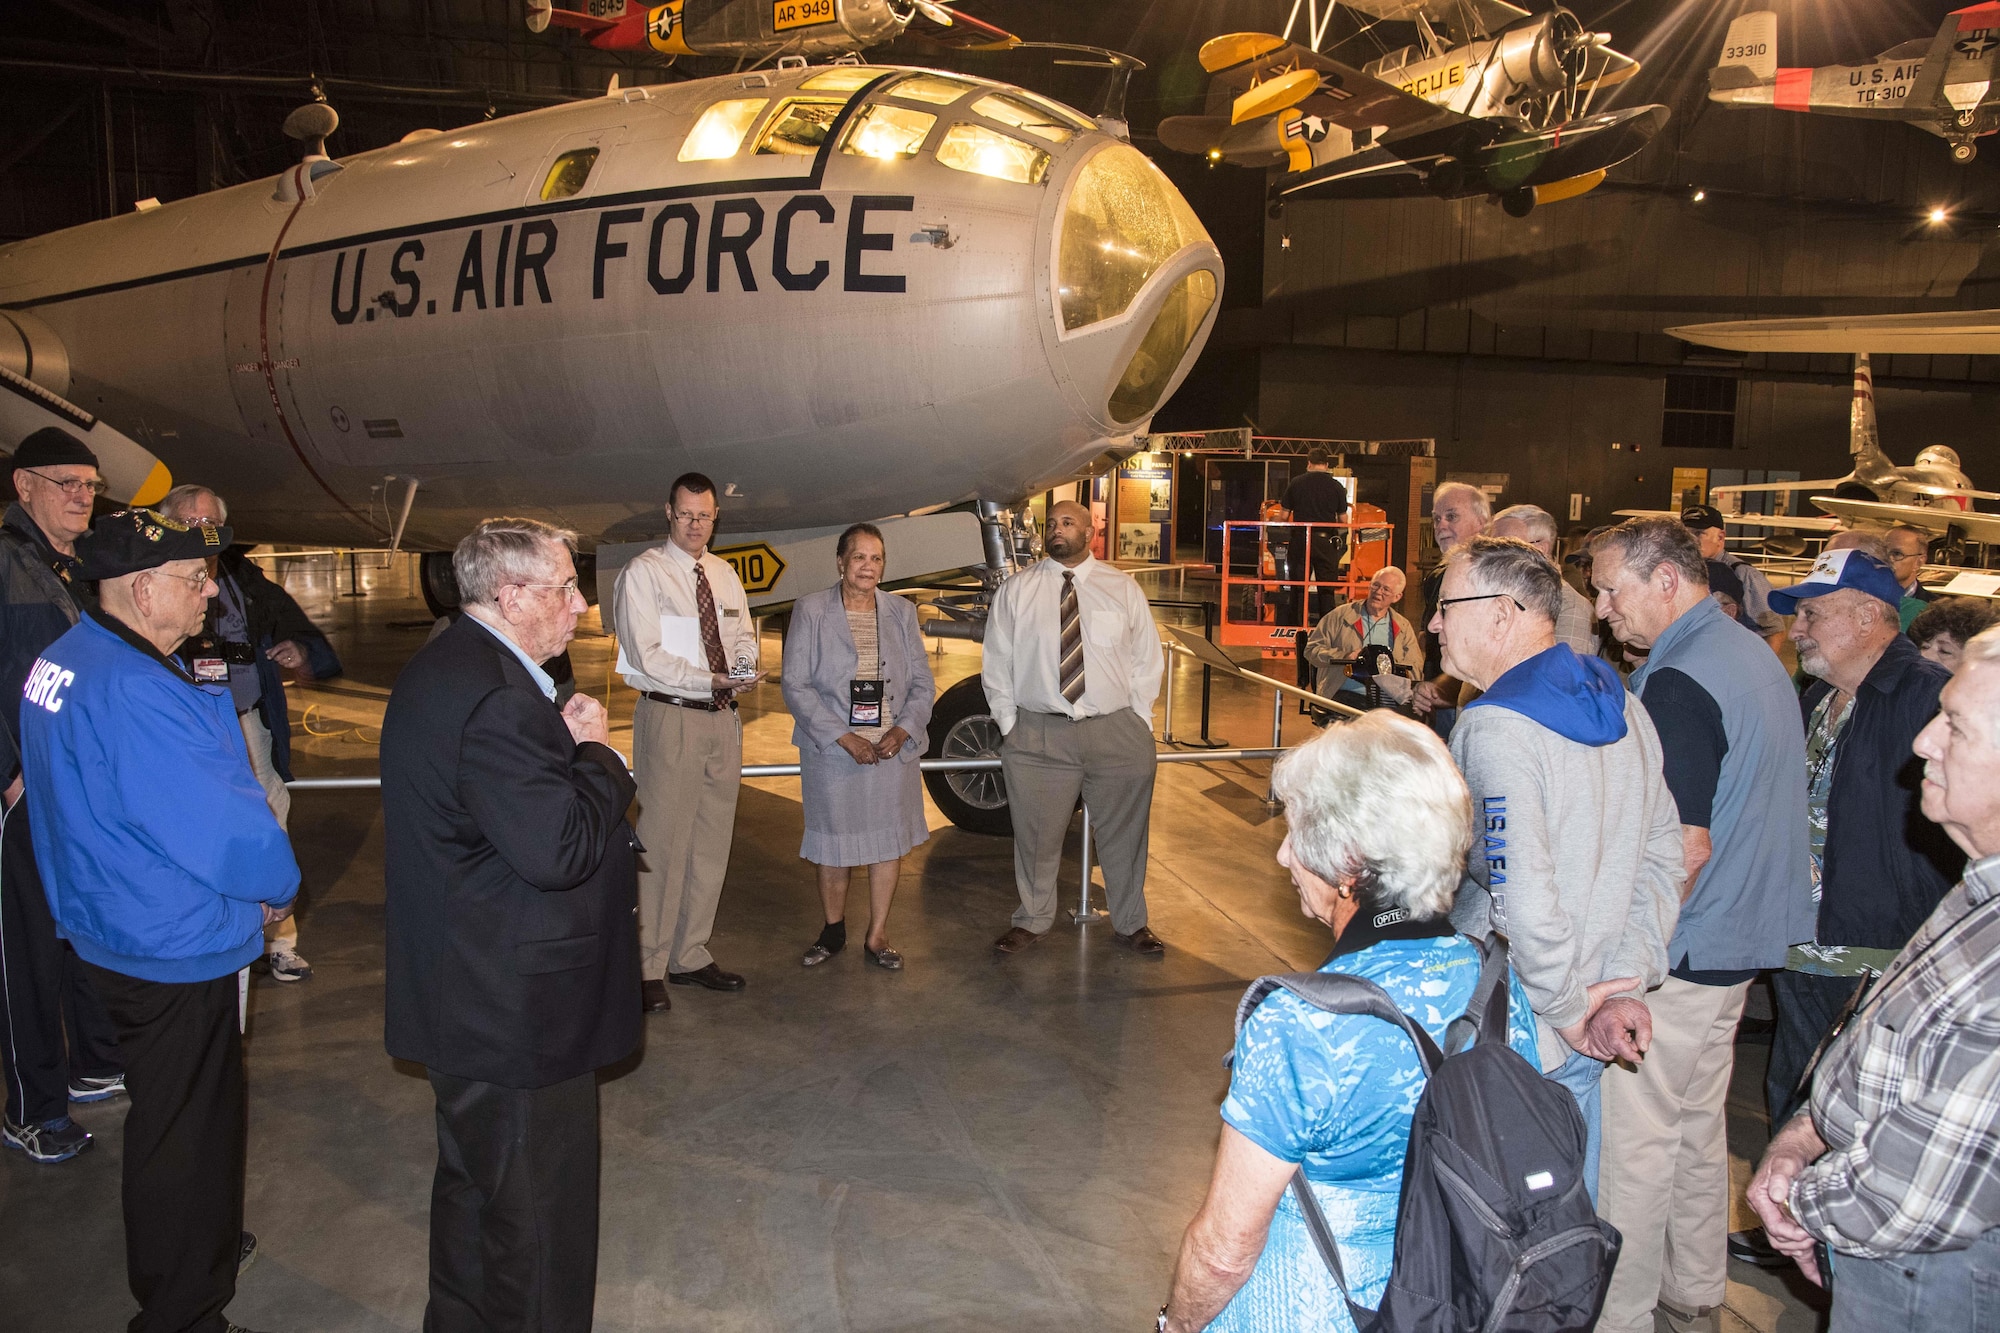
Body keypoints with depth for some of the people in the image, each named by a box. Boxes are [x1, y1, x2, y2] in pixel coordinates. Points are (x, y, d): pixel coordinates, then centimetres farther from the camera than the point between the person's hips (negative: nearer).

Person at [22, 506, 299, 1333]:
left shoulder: (65, 661, 4)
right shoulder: (136, 692, -28)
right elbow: (228, 826, -28)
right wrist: (279, 887, -8)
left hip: (109, 930, 10)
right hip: (174, 953, -10)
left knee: (169, 1117, 27)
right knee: (185, 1133, 7)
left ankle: (184, 1248, 47)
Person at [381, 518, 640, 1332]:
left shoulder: (447, 668, 9)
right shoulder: (492, 694, -27)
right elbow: (558, 848, -31)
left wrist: (570, 747, 0)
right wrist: (596, 753, -16)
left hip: (468, 997, 11)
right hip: (514, 1013, -11)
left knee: (477, 1186, 28)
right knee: (537, 1213, 5)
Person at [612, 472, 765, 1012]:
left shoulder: (726, 576, 14)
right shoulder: (643, 574, -6)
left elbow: (744, 635, 17)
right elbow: (648, 657, -14)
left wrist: (744, 669, -6)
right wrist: (714, 680, -19)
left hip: (722, 719, 7)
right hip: (670, 719, -7)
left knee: (712, 841, 10)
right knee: (663, 843, -7)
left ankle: (690, 956, 21)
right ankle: (648, 968, 4)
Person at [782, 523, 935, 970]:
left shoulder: (901, 611, 8)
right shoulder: (811, 611, -1)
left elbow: (923, 683, 6)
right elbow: (796, 685, -7)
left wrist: (902, 731, -12)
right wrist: (843, 737, -15)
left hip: (893, 750, 2)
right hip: (832, 752, -2)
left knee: (889, 840, 6)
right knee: (833, 844, 6)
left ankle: (877, 936, 20)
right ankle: (834, 931, 28)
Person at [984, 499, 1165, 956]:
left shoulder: (1123, 588, 7)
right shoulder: (1016, 590, 4)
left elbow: (1147, 660, 9)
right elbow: (996, 665, 7)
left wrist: (1137, 722, 2)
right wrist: (1010, 725, 1)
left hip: (1117, 734, 1)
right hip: (1038, 735, 0)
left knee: (1124, 834, 11)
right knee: (1037, 836, 8)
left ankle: (1129, 923, 29)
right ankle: (1032, 920, 28)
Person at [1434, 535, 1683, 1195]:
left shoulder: (1493, 728, -22)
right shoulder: (1625, 708, 5)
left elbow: (1522, 900, -30)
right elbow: (1662, 854, 8)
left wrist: (1567, 1008, -15)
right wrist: (1627, 982, 2)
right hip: (1586, 1041, 8)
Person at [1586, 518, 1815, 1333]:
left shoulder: (1679, 683, -22)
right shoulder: (1756, 655, 8)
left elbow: (1686, 845, -25)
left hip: (1677, 955, -10)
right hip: (1740, 939, 10)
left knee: (1632, 1140, 3)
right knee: (1699, 1120, 21)